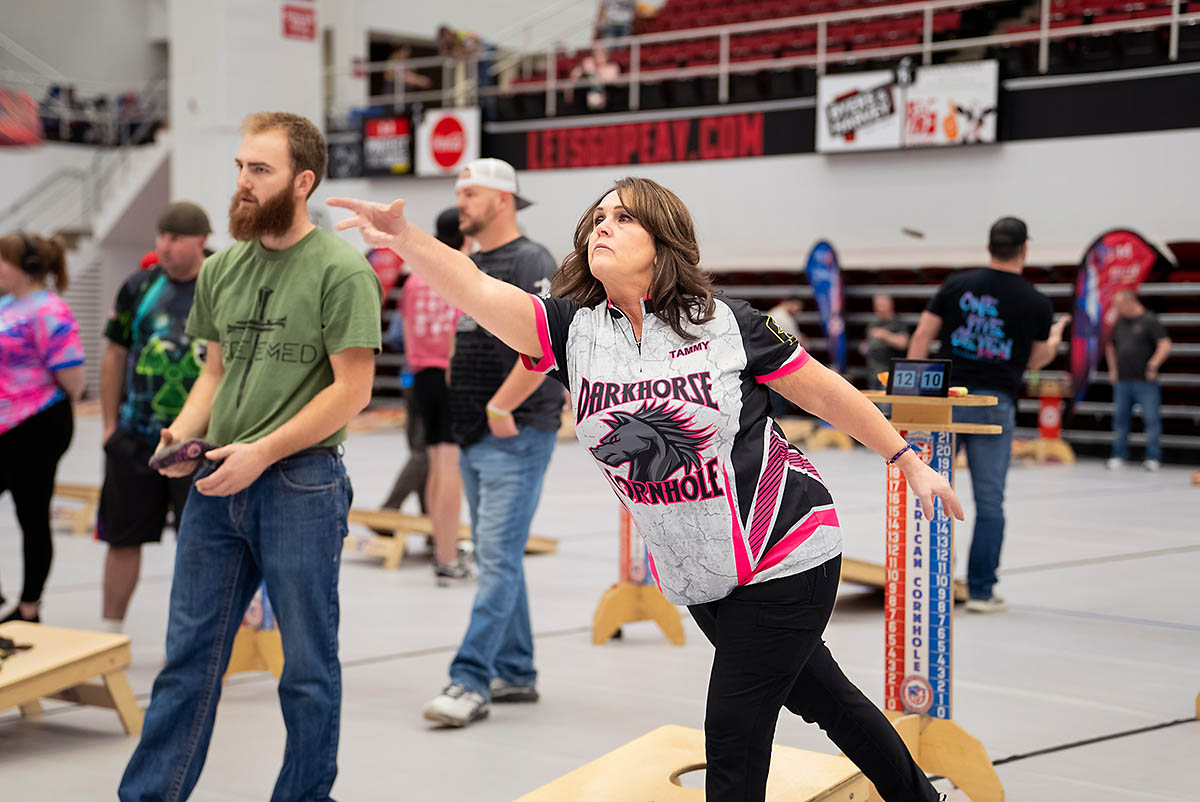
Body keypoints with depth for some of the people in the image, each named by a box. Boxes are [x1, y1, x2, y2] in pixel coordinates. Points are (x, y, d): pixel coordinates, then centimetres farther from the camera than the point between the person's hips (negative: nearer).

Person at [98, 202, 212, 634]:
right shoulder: (139, 287, 5)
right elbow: (116, 355, 11)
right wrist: (110, 424, 8)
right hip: (136, 436, 3)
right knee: (123, 537, 9)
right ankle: (110, 634, 21)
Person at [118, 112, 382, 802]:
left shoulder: (342, 270, -8)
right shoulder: (222, 269, 11)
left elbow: (352, 389, -12)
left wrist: (261, 452, -16)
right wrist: (184, 430, 1)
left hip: (300, 485, -6)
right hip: (216, 485, 6)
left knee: (308, 665, 7)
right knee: (188, 654, 10)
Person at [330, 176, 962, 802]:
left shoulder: (724, 324, -13)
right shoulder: (573, 331, -5)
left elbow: (827, 393, -3)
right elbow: (477, 291, -21)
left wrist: (911, 464, 3)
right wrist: (405, 238, -38)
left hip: (785, 555, -5)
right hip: (696, 579, 5)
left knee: (733, 734, -6)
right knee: (817, 694, 22)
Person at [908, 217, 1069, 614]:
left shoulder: (957, 284, 3)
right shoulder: (1037, 303, 1)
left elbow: (922, 336, 1)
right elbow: (1035, 360, 14)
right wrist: (1055, 335, 35)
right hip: (995, 403, -1)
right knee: (990, 502, 6)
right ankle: (980, 591, 8)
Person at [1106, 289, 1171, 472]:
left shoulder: (1149, 320, -6)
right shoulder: (1119, 323, 13)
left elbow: (1165, 345, -12)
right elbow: (1110, 346, 28)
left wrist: (1153, 364, -18)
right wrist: (1113, 369, 20)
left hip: (1145, 381, -6)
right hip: (1122, 381, 6)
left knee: (1152, 419, -5)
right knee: (1120, 419, 8)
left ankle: (1153, 458, 0)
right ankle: (1118, 456, 16)